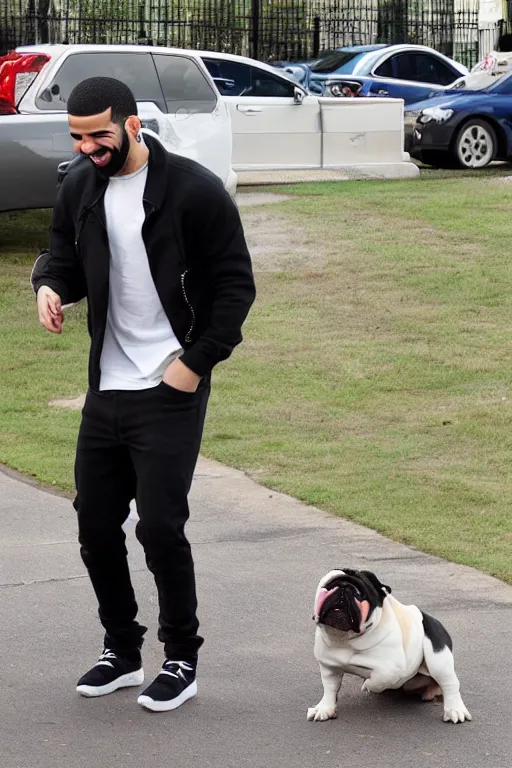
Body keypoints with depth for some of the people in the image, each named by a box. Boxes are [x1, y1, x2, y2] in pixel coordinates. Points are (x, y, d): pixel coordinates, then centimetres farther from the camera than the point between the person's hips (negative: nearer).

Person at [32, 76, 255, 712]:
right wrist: (49, 285, -7)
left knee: (160, 527, -7)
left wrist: (198, 361, -15)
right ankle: (122, 650, 26)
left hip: (170, 392, -6)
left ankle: (181, 661, 11)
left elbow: (236, 284, -9)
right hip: (105, 390, 6)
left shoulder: (193, 190, -13)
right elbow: (64, 255, 17)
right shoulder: (80, 187, 4)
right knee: (95, 526, 9)